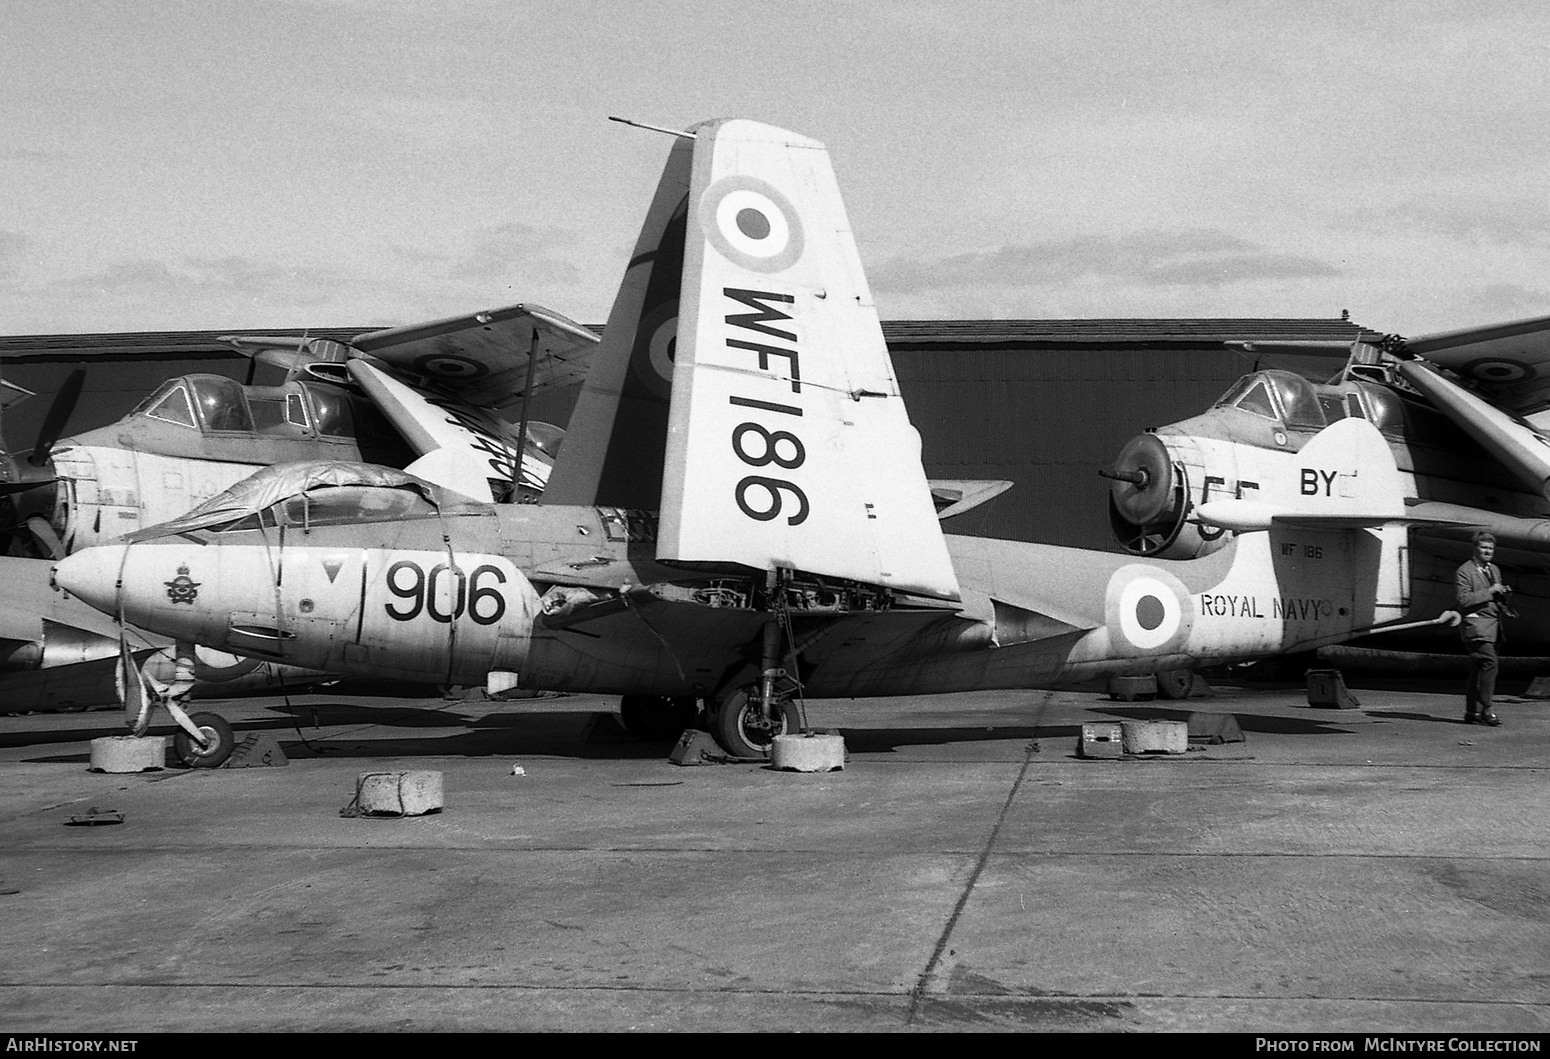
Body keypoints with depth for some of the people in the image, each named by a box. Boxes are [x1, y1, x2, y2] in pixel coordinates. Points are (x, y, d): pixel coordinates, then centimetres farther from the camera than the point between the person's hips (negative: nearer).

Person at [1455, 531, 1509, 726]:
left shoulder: (1495, 570, 19)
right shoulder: (1464, 572, -6)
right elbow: (1463, 600, -16)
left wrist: (1503, 595, 6)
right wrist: (1489, 591, -17)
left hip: (1494, 624, 8)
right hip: (1476, 624, -8)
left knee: (1478, 669, 9)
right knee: (1489, 663, -19)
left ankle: (1472, 712, 12)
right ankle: (1486, 709, -14)